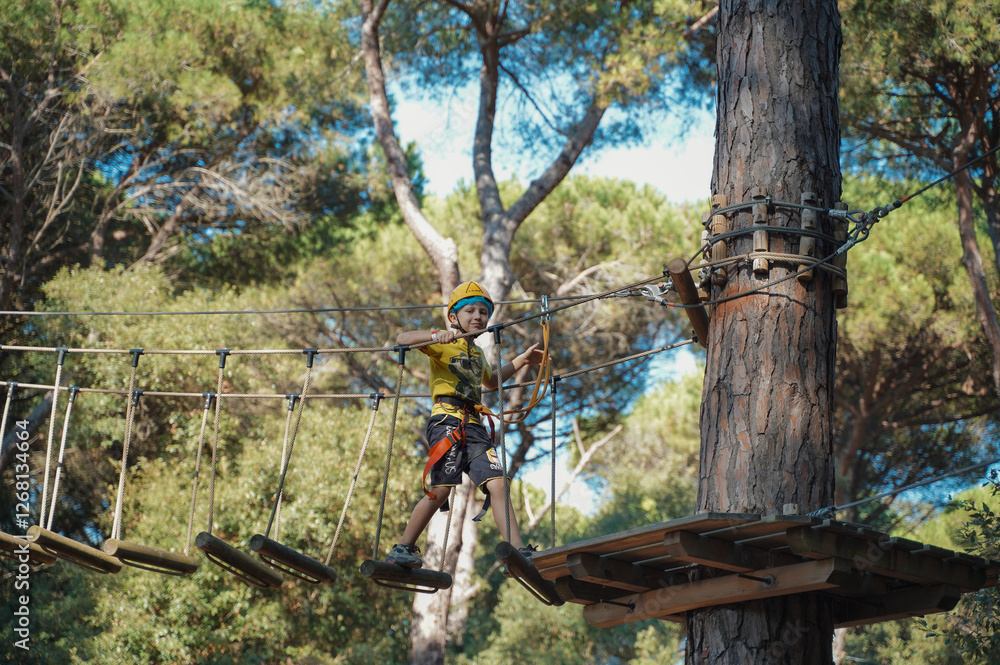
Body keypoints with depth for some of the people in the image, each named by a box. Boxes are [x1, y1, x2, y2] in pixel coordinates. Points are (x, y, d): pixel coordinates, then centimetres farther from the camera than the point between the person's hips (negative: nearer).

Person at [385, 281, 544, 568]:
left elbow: (491, 381, 50)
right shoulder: (443, 344, 5)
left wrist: (522, 360, 43)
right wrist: (437, 336, -26)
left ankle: (518, 552, -15)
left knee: (497, 484, -8)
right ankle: (403, 549, -1)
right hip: (447, 418, -7)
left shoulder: (478, 354, 28)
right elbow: (403, 339, -11)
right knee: (440, 488, -15)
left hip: (474, 425, 7)